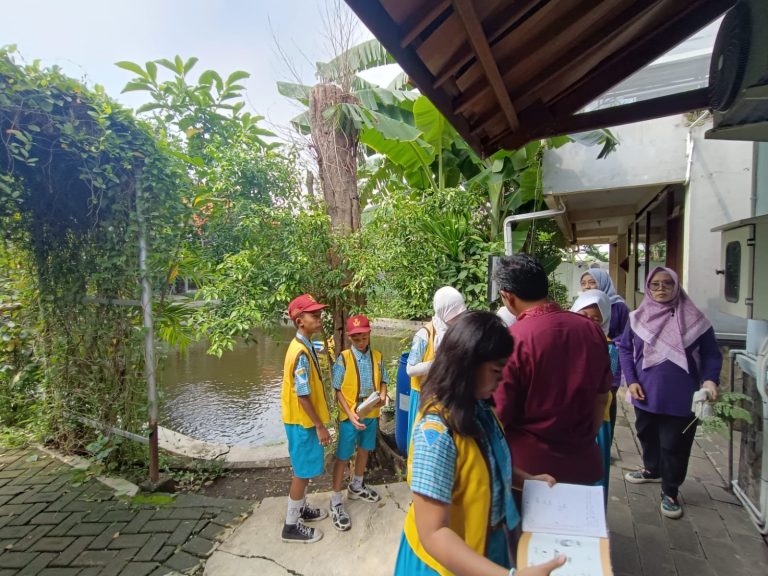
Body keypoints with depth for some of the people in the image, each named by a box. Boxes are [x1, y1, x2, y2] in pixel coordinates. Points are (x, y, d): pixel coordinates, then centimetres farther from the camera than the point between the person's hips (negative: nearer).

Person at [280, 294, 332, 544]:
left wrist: (318, 422, 19)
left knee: (304, 468, 22)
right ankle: (291, 526, 21)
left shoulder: (305, 346, 5)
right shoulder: (301, 352, -26)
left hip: (304, 419, 9)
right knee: (303, 471, 5)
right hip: (302, 421, -9)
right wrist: (320, 426, -18)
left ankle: (301, 509, 40)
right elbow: (302, 395, -24)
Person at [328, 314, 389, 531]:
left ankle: (356, 486, 46)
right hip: (350, 416, -4)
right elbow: (338, 391, -12)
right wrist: (350, 414, -21)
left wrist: (383, 394, -13)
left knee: (364, 450, 22)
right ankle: (336, 501, 21)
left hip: (371, 414, 5)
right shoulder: (343, 358, -15)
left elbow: (383, 380, 8)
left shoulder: (377, 357, -3)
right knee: (343, 457, 5)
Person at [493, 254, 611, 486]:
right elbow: (601, 398, 7)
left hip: (529, 466, -5)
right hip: (583, 462, 5)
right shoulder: (591, 330, -5)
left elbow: (500, 415, -17)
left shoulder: (512, 339, -23)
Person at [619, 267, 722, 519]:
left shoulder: (694, 318, -5)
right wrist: (631, 380, -5)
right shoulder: (638, 318, -1)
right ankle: (652, 470, 48)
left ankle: (670, 492, 27)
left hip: (681, 398, -2)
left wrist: (710, 379, -17)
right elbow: (625, 349, 4)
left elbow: (711, 354, 0)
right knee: (647, 435, 22)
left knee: (674, 445, 7)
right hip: (646, 394, 3)